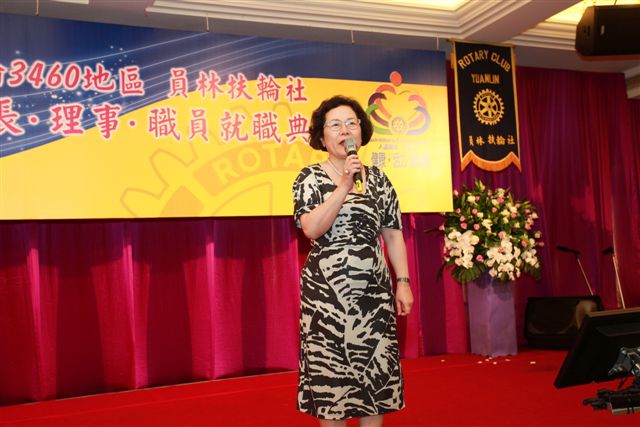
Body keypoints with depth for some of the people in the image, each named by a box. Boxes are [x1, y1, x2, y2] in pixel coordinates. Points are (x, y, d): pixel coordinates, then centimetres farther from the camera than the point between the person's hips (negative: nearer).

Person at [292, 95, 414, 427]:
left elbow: (393, 234, 10)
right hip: (326, 291, -3)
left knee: (375, 371, 7)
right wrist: (345, 186, -19)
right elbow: (311, 229, -16)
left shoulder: (378, 179, 9)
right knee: (330, 369, 1)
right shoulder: (310, 177, -1)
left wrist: (403, 281, 4)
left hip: (374, 290, 3)